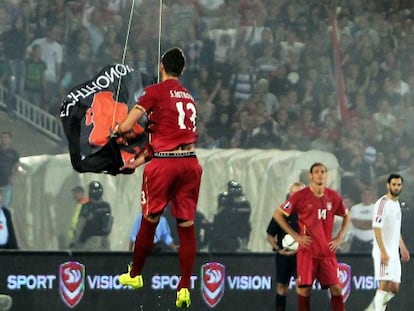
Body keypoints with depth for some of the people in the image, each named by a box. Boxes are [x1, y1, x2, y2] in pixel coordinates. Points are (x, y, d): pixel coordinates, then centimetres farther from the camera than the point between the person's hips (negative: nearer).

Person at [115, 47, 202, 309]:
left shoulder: (155, 92, -2)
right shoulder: (189, 97, 16)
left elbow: (126, 127, -7)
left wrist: (116, 129, 18)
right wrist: (142, 159, 31)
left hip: (164, 163, -4)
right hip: (190, 161, 4)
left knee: (150, 221, 11)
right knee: (187, 226, 3)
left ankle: (135, 275, 26)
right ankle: (185, 289, -1)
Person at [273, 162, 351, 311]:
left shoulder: (334, 197, 4)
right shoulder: (300, 196, -6)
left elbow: (346, 216, 21)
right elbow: (278, 214, -2)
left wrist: (339, 237, 8)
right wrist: (295, 235, -6)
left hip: (327, 251, 3)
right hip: (307, 251, -3)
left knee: (336, 288, -2)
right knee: (304, 288, -2)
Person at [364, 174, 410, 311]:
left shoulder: (397, 203, 16)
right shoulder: (382, 203, -12)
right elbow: (377, 228, -18)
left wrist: (402, 247, 25)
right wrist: (383, 252, -24)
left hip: (394, 252, 9)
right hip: (384, 252, -9)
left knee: (394, 289, 8)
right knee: (385, 285, -13)